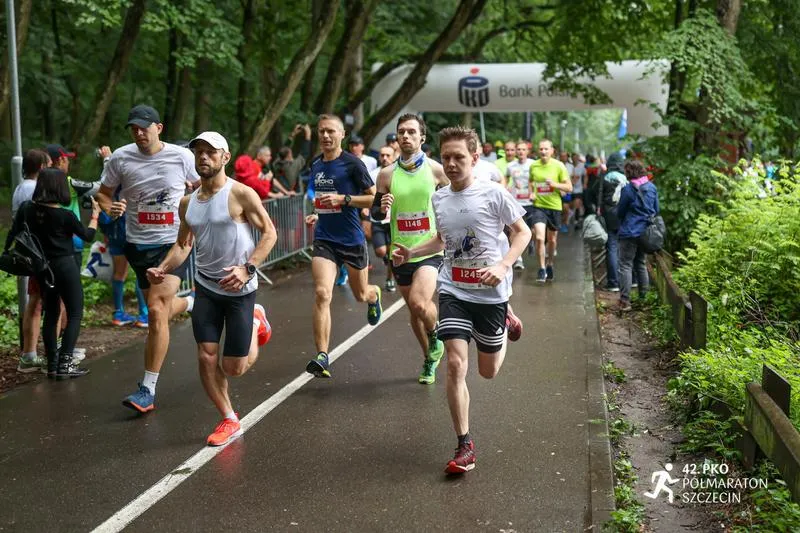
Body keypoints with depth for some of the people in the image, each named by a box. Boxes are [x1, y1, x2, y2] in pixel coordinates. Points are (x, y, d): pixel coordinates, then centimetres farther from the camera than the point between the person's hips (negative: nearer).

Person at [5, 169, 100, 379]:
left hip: (42, 268, 6)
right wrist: (95, 215, 13)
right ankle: (65, 363, -5)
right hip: (65, 266, -6)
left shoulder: (27, 209, -3)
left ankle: (52, 365, 16)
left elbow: (12, 235, 3)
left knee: (50, 314, 14)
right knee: (75, 313, 4)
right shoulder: (65, 215, -15)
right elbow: (88, 236, -2)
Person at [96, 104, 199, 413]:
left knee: (156, 310, -16)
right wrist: (110, 208, -11)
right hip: (139, 245, 4)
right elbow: (103, 193, 11)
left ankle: (147, 390, -9)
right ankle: (192, 303, 53)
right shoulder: (120, 158, -1)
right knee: (159, 309, 14)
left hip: (174, 243, -3)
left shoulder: (181, 156, -5)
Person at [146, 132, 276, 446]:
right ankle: (229, 421, 17)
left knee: (234, 367, 1)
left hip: (240, 289, -5)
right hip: (206, 287, 5)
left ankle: (256, 322, 32)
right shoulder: (188, 202, 5)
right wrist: (163, 269, -6)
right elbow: (183, 244, 13)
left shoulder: (241, 194, -13)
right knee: (206, 358, -1)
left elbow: (269, 233, -11)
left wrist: (247, 268, -24)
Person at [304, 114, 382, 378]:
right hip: (324, 240, 3)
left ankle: (374, 295, 56)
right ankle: (322, 357, -18)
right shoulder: (316, 165, 9)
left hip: (353, 240, -3)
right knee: (322, 293, -17)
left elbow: (372, 198, -9)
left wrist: (343, 199, -20)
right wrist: (317, 214, 8)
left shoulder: (352, 163, -9)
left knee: (361, 295, 15)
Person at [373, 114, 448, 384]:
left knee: (419, 303, -24)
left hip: (430, 250, -3)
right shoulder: (387, 174, 1)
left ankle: (435, 336, 9)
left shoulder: (436, 170, -3)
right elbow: (375, 212, 7)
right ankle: (430, 360, 35)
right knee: (414, 311, 13)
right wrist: (382, 207, -15)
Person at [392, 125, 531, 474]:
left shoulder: (493, 193, -11)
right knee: (456, 364, -13)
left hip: (490, 292, -2)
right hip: (453, 291, 3)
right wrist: (410, 253, 3)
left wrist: (502, 266, -19)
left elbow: (523, 232, -4)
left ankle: (506, 325, 47)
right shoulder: (439, 198, 4)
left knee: (488, 371, 11)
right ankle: (464, 446, 0)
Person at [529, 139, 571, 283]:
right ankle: (542, 269, -3)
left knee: (552, 239, 13)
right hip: (539, 206, 0)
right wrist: (531, 192, 1)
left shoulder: (559, 166, -6)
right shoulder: (533, 166, 1)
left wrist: (555, 184, -20)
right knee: (539, 237, -16)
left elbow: (569, 187, -4)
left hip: (554, 206, 0)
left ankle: (550, 266, 35)